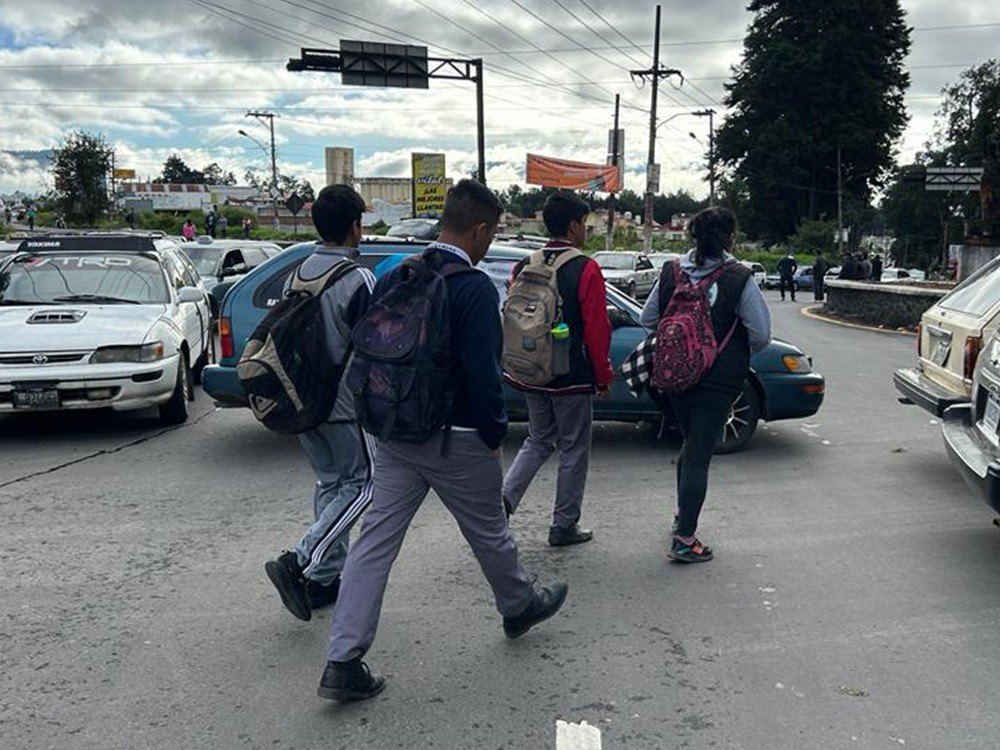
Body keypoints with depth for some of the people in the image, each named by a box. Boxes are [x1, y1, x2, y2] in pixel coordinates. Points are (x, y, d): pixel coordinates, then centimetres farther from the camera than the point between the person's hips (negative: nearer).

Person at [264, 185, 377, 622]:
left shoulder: (299, 273, 5)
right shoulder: (359, 279, -17)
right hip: (344, 401, -8)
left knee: (330, 483, 17)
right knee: (360, 485, 5)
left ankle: (325, 578, 21)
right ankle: (300, 563, -6)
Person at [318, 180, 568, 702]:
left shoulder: (393, 279, 5)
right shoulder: (476, 289, -17)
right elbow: (483, 373, -20)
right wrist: (495, 433, -7)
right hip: (457, 440, -5)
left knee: (376, 541, 6)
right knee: (489, 533, 17)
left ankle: (343, 662, 7)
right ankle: (521, 606, 42)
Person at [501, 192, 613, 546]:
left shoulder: (524, 267, 4)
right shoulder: (585, 270, -13)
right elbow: (597, 329, -13)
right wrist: (604, 376, -2)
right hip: (572, 377, -5)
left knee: (539, 439, 22)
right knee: (573, 449, 9)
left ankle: (504, 497, 5)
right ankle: (564, 526, 18)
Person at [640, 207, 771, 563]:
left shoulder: (671, 271, 0)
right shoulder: (739, 278, -12)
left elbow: (648, 319, 7)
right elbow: (762, 334, -11)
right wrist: (743, 354, 10)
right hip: (718, 380, -5)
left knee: (691, 443, 23)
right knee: (699, 454, -1)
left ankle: (682, 516, 37)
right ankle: (684, 539, 1)